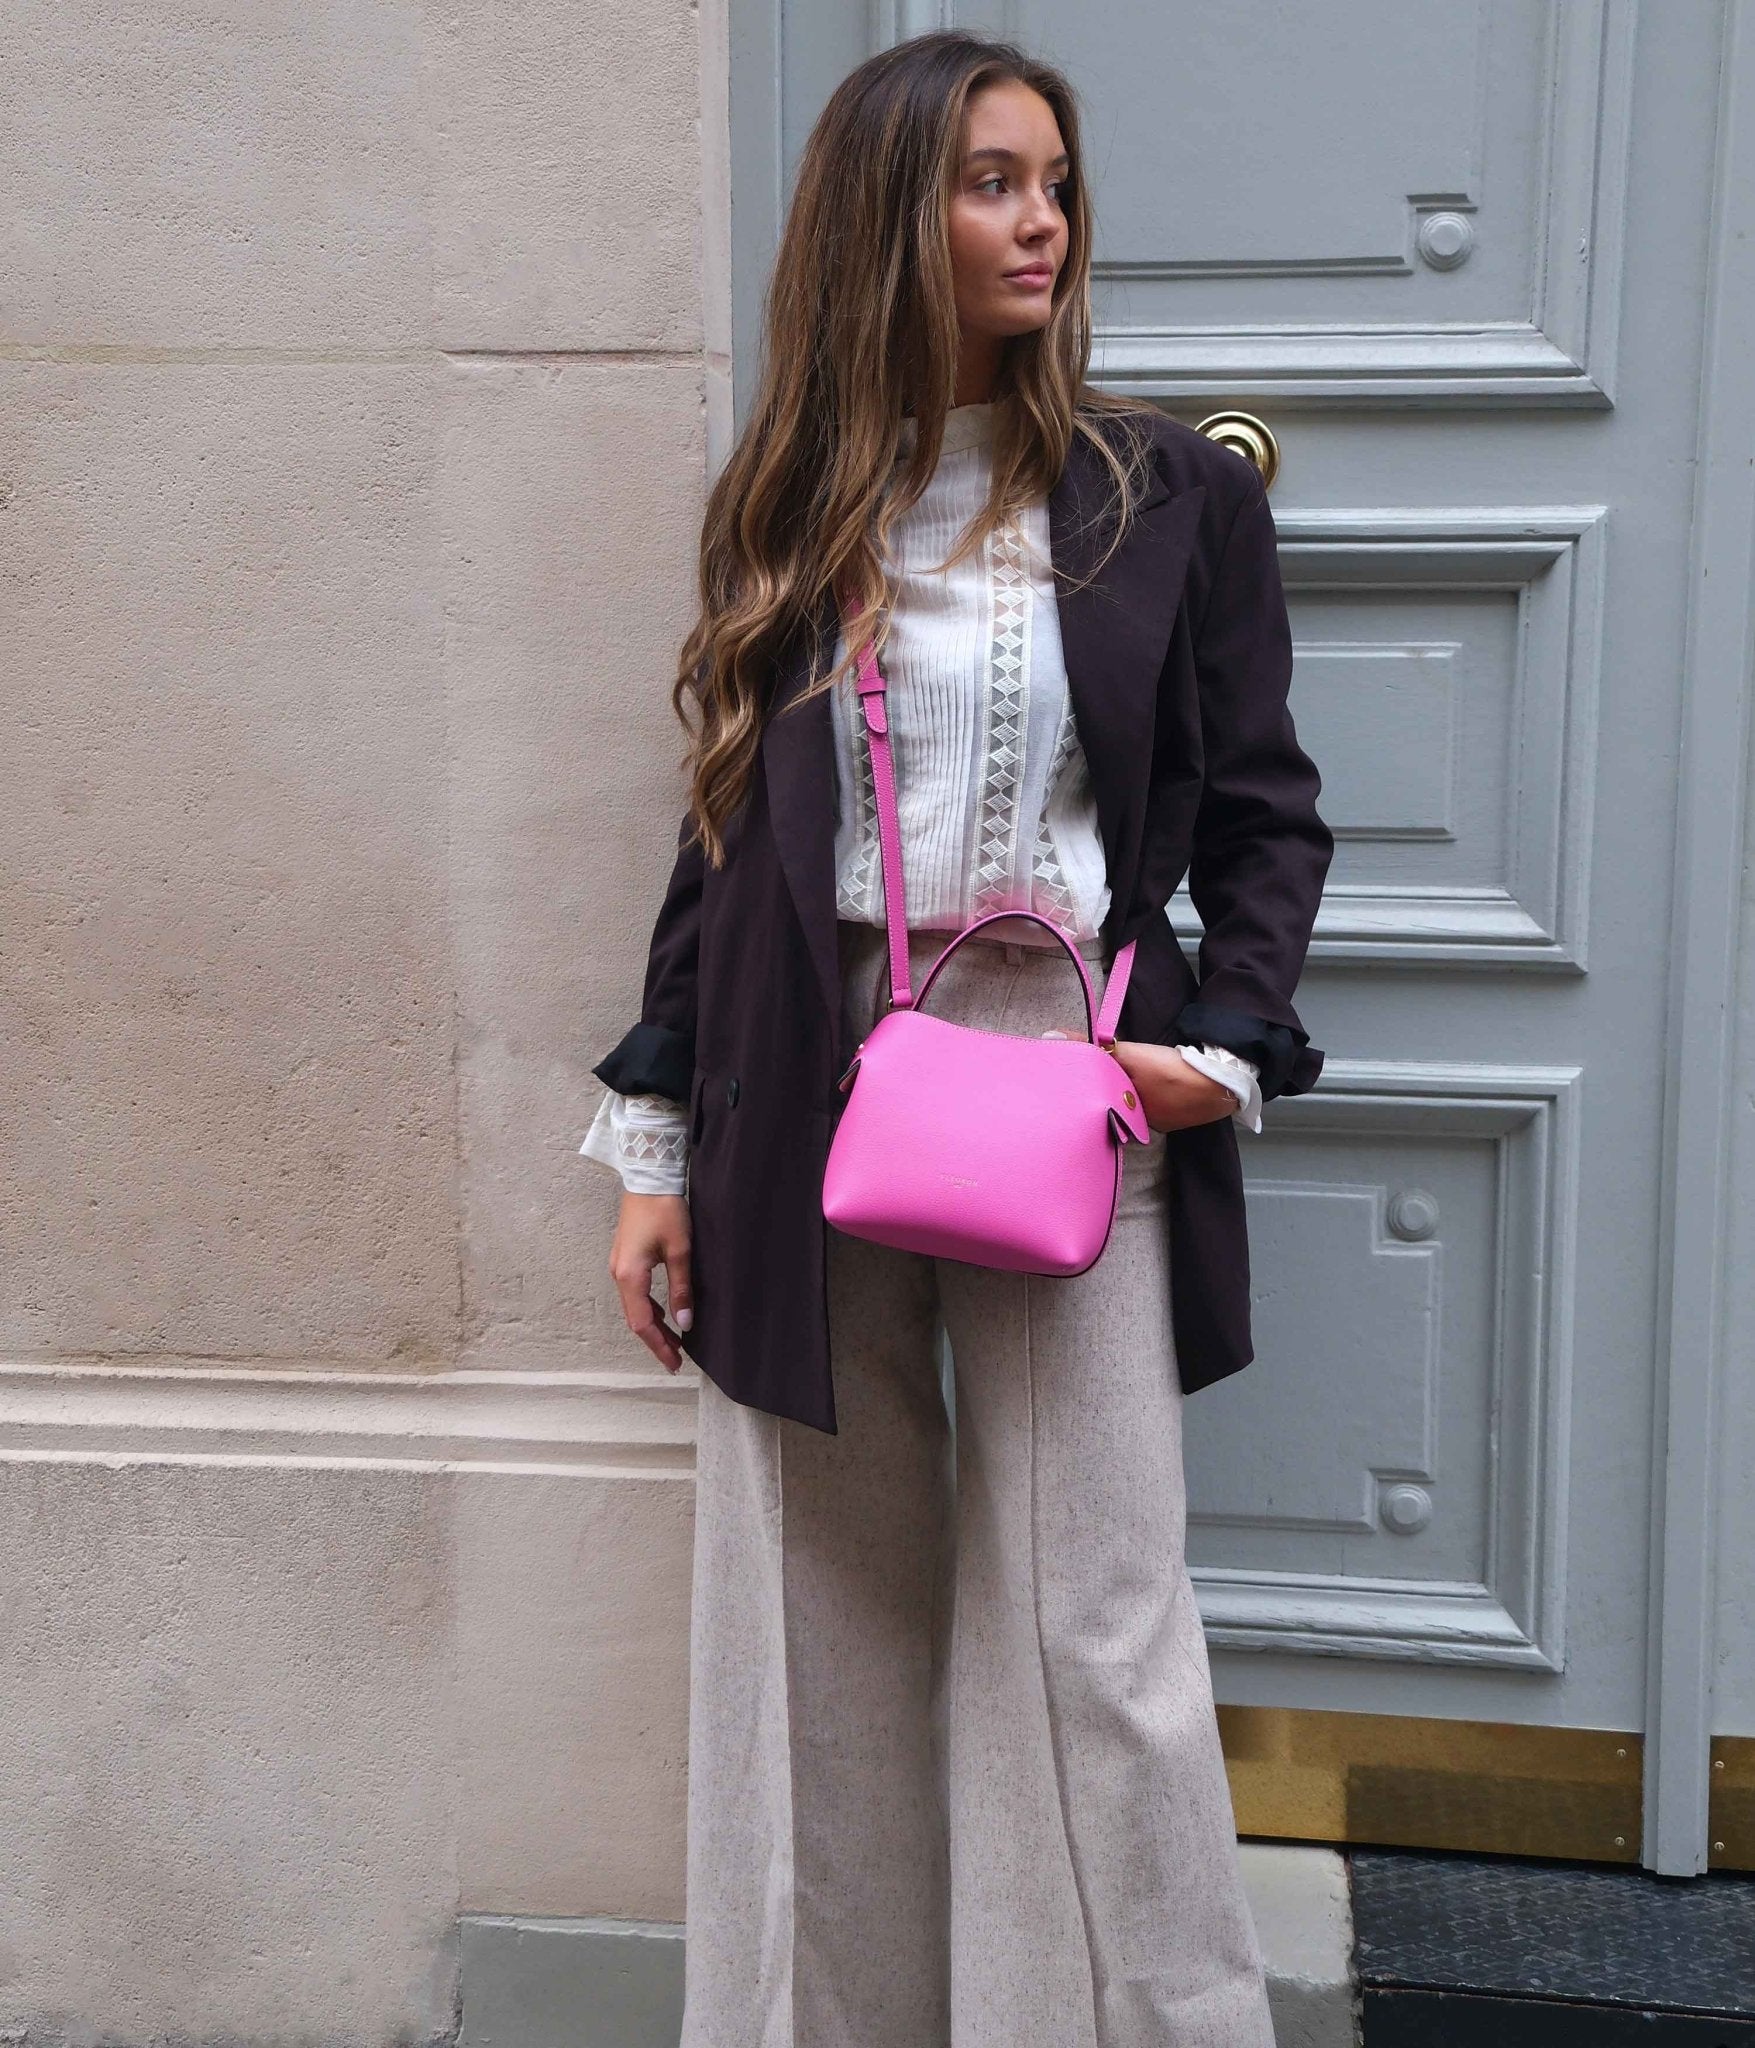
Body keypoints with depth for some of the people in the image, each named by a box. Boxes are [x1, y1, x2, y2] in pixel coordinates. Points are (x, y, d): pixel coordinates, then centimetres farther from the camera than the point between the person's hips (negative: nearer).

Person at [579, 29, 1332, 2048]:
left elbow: (1264, 814, 7)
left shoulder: (1170, 493, 4)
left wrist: (1227, 1044, -9)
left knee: (1090, 1624, 0)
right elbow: (722, 829, 10)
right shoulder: (784, 510, 9)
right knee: (823, 1617, 10)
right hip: (802, 1091, 2)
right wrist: (657, 1147, 7)